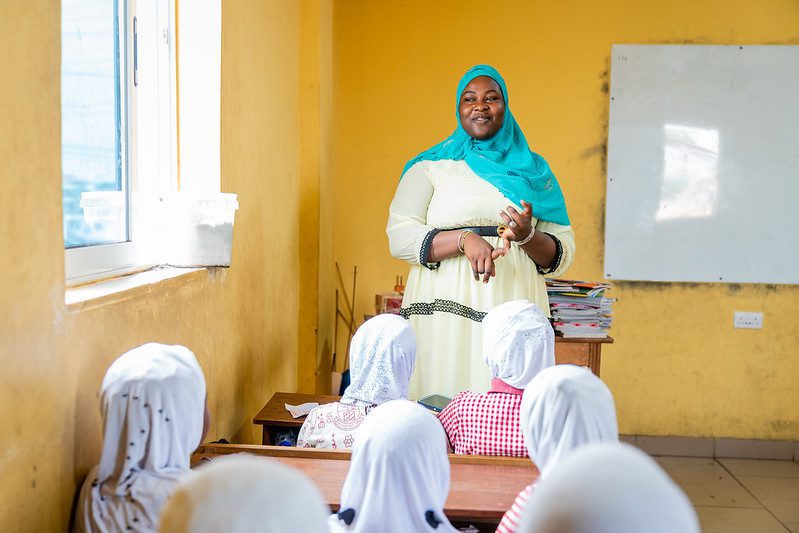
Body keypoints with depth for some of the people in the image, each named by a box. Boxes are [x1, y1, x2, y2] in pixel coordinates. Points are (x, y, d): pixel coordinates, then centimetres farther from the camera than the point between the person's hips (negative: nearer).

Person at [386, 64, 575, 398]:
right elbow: (399, 238, -3)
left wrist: (527, 237, -10)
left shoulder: (533, 171, 15)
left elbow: (563, 254, 10)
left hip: (514, 315, 2)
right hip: (445, 312, -1)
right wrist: (464, 239, -15)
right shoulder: (431, 166, 9)